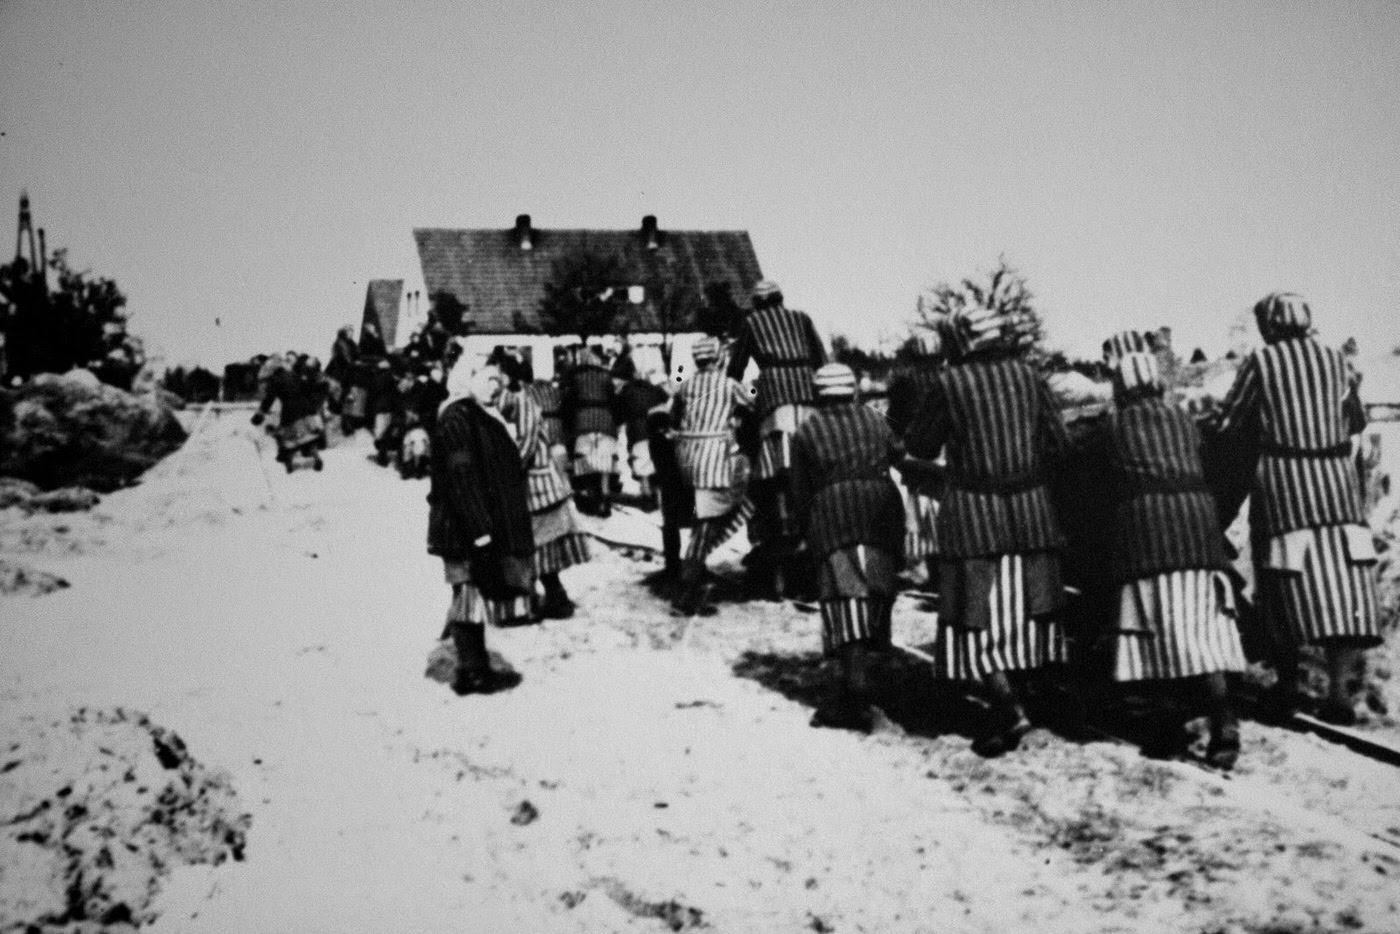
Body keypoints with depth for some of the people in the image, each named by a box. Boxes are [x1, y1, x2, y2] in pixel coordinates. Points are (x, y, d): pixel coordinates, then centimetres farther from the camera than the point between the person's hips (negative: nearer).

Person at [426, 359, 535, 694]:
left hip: (491, 528, 9)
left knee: (477, 599, 13)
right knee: (471, 596, -2)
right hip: (467, 530, -9)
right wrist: (479, 529, -24)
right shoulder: (457, 418, -15)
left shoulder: (484, 417, 15)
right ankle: (471, 672, 5)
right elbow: (460, 477, -21)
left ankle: (476, 668, 21)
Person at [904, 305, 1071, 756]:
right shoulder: (1027, 375, 2)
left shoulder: (950, 383, -10)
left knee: (975, 614, 0)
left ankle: (1008, 705, -13)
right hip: (1030, 509, 5)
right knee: (1024, 607, 15)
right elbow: (1058, 442, 5)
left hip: (973, 514, -4)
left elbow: (920, 447, -1)